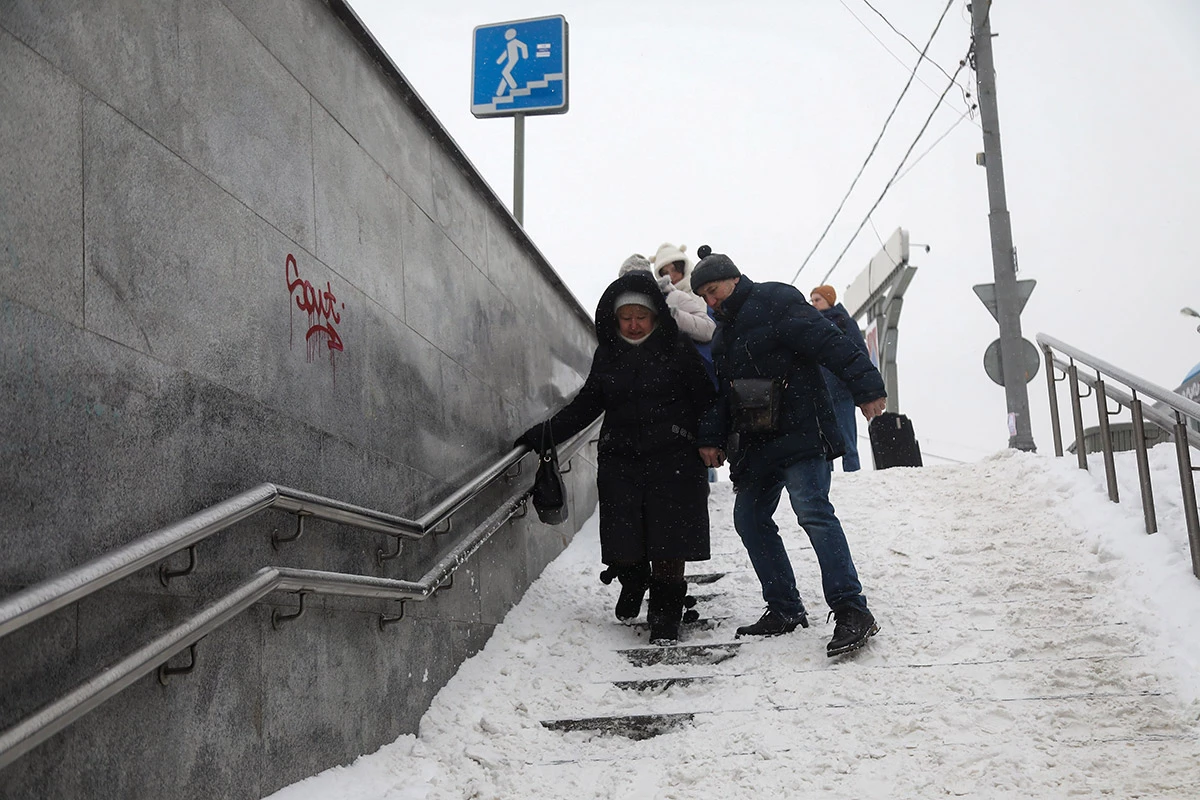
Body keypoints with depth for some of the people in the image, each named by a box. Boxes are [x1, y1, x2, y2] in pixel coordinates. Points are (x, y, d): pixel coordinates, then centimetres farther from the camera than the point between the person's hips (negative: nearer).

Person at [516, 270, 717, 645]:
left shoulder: (678, 350, 1)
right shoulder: (607, 354, 12)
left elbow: (706, 400, 0)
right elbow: (586, 404, 16)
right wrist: (545, 434, 9)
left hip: (671, 460, -3)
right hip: (619, 460, 3)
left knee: (666, 544, -3)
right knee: (622, 544, 1)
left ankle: (665, 614, 16)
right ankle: (633, 583, 34)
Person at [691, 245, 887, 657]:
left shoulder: (776, 301, -5)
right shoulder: (725, 333, 21)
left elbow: (829, 342, -15)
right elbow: (722, 391, 24)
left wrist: (866, 386, -23)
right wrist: (712, 437, 14)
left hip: (799, 433, -9)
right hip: (756, 444, 9)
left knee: (813, 511, -20)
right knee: (750, 519, 7)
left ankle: (852, 610, -20)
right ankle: (785, 610, 15)